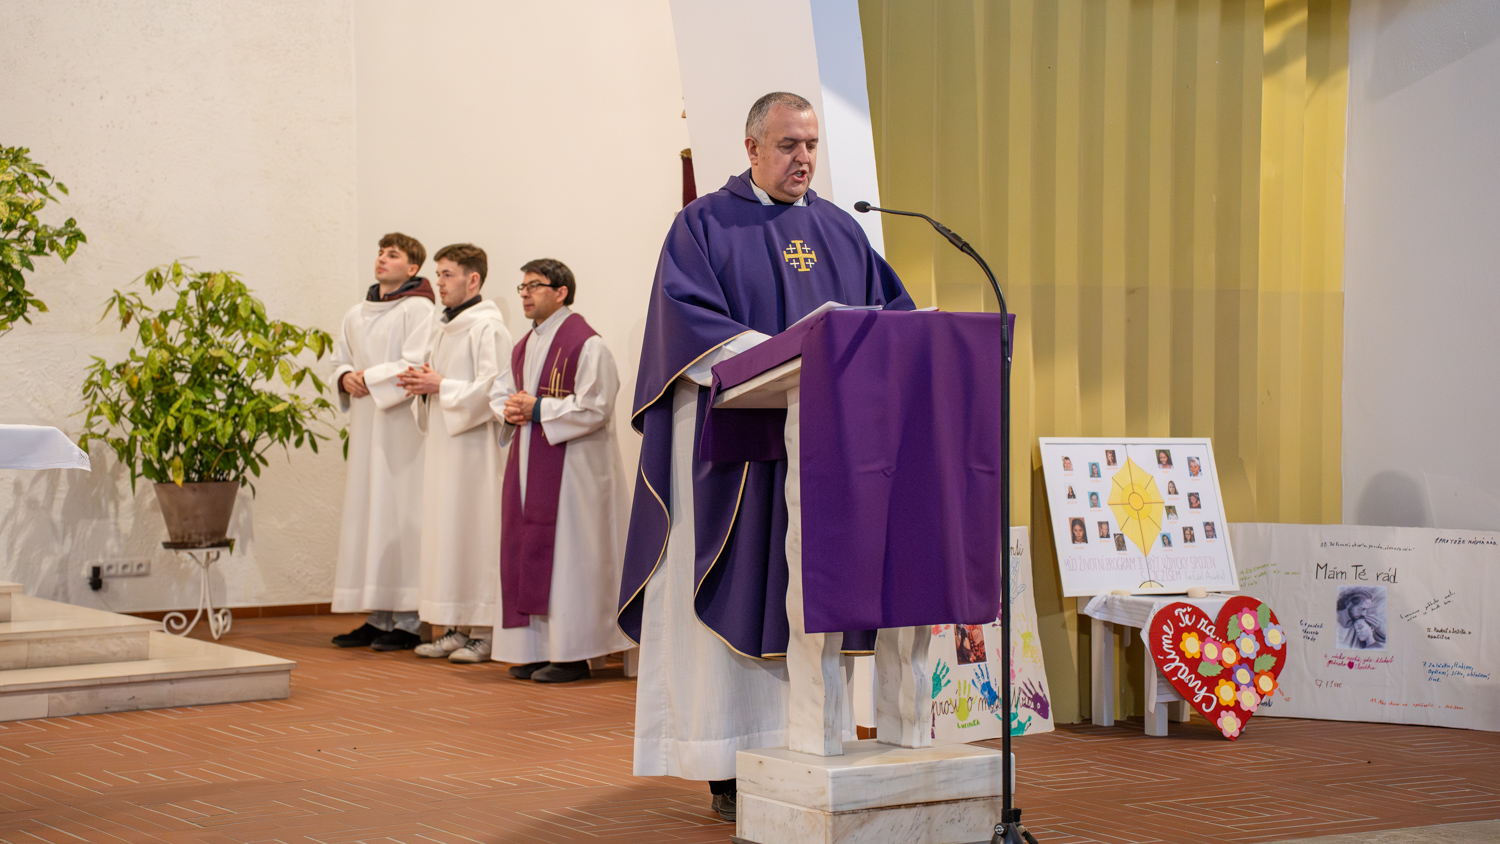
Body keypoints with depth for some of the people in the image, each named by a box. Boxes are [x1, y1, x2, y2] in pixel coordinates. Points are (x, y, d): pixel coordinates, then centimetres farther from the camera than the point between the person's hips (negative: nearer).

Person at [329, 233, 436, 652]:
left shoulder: (418, 309, -5)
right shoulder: (356, 315, 18)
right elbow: (340, 359, 25)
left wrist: (371, 377, -12)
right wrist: (347, 378, 3)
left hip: (402, 425, -7)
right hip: (365, 427, 8)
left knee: (400, 515, -8)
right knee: (366, 515, 6)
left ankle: (408, 622, -4)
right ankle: (378, 618, 11)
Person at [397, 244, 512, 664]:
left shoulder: (487, 327, -11)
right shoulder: (440, 325, 15)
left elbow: (492, 389, -19)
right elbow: (423, 367, 25)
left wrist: (440, 386, -14)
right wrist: (419, 381, 2)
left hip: (474, 442, -9)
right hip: (442, 440, 9)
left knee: (475, 529, -6)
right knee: (444, 531, 9)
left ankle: (483, 633, -1)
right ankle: (456, 629, 14)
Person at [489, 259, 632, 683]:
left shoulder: (586, 344, -11)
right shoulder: (524, 347, 16)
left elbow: (594, 408, -17)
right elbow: (500, 391, 23)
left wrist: (538, 410, -15)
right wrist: (510, 410, 0)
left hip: (571, 466, -8)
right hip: (527, 465, 9)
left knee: (566, 555, -6)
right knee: (527, 555, 8)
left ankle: (571, 653, 0)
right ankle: (535, 648, 15)